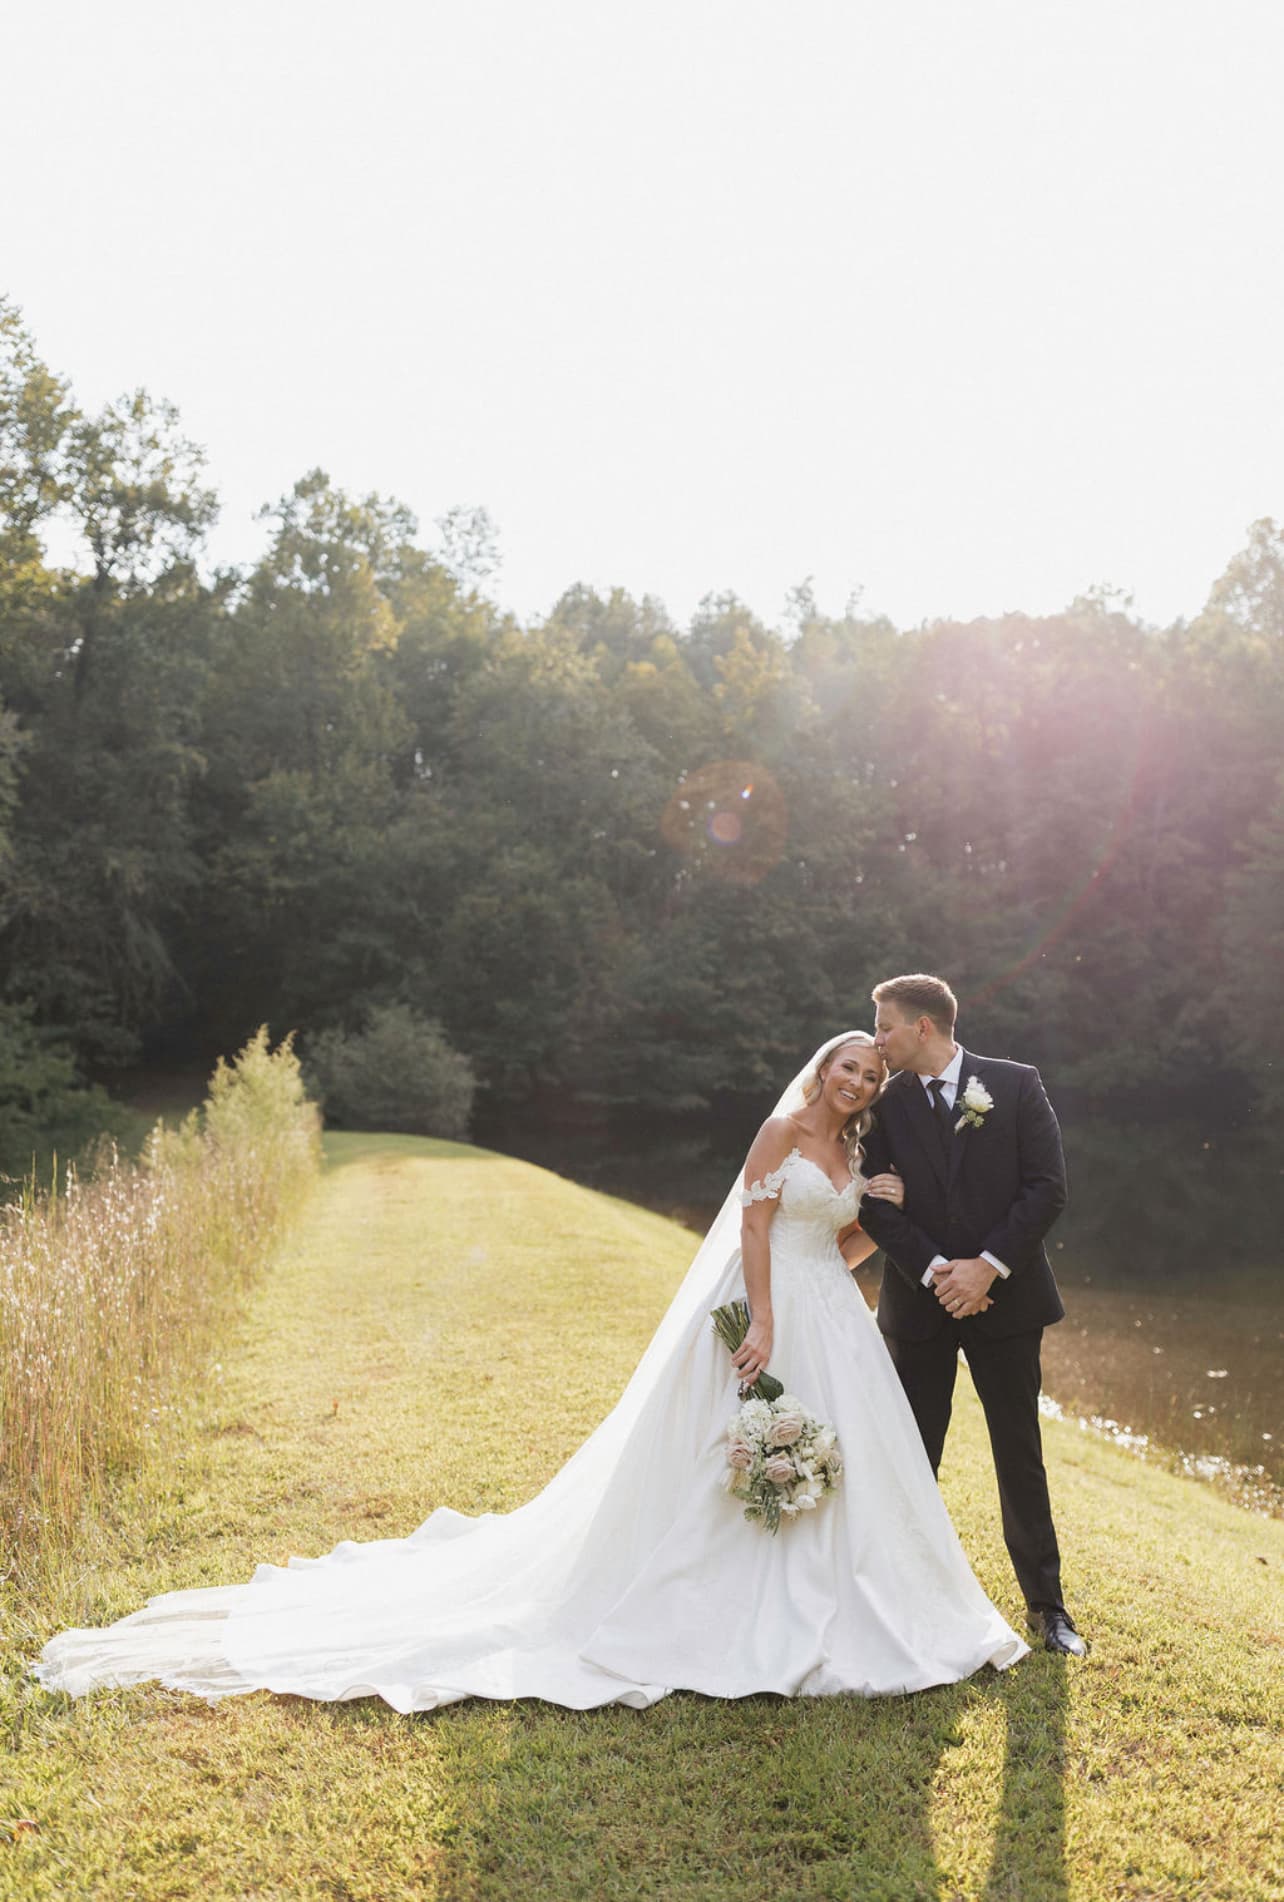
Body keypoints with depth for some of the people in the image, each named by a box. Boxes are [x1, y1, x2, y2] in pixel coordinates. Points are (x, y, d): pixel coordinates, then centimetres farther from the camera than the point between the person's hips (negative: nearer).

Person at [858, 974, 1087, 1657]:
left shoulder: (1015, 1085, -4)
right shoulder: (885, 1104, 1)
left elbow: (1047, 1186, -8)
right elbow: (875, 1204, -4)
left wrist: (988, 1265, -15)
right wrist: (935, 1271, -15)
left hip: (1004, 1295, -1)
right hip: (918, 1303, 1)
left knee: (1020, 1452, 9)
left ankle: (1045, 1602, 23)